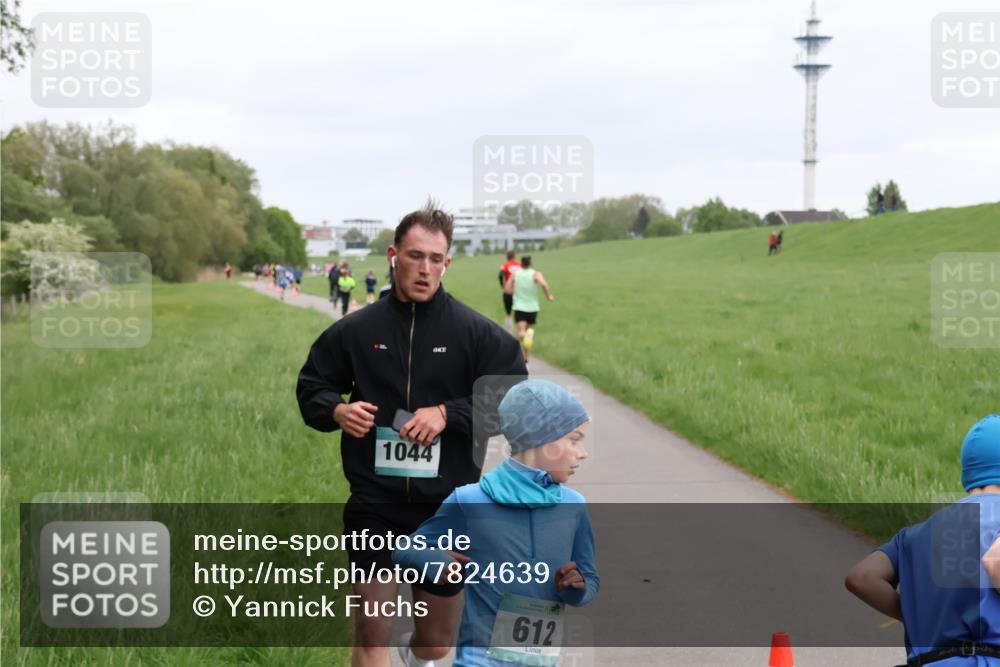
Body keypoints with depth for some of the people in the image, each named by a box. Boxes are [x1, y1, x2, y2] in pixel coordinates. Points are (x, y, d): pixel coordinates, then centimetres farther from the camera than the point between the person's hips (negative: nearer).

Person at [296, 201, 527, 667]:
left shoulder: (477, 332, -3)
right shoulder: (356, 330, 2)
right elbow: (310, 387, 14)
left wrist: (448, 414, -18)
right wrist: (336, 410, -9)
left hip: (449, 508, 0)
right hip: (374, 506, 0)